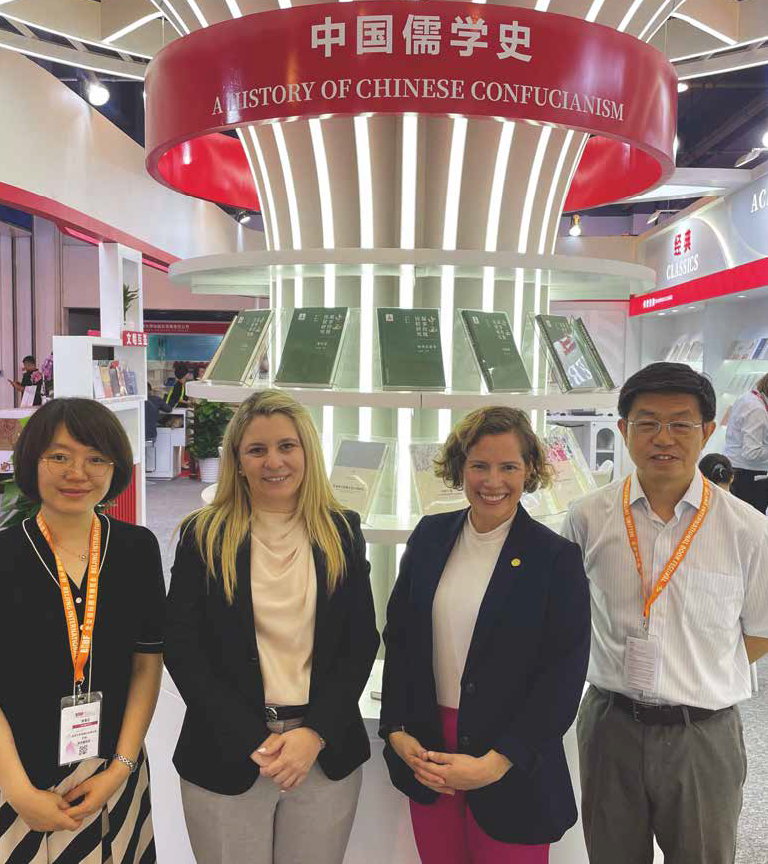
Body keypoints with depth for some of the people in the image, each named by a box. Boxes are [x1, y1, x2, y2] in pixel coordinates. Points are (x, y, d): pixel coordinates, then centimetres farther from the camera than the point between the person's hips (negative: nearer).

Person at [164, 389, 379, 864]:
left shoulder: (342, 532, 0)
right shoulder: (204, 536, -4)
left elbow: (362, 641, 0)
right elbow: (182, 647, -6)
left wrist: (315, 733, -11)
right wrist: (251, 741, -11)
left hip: (327, 754, 2)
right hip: (227, 754, -1)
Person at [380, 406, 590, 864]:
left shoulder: (557, 558, -12)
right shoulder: (430, 536, -1)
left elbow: (563, 680, -12)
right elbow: (398, 637, 5)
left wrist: (492, 765, -15)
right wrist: (397, 731, -3)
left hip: (513, 770, -3)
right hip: (425, 753, 4)